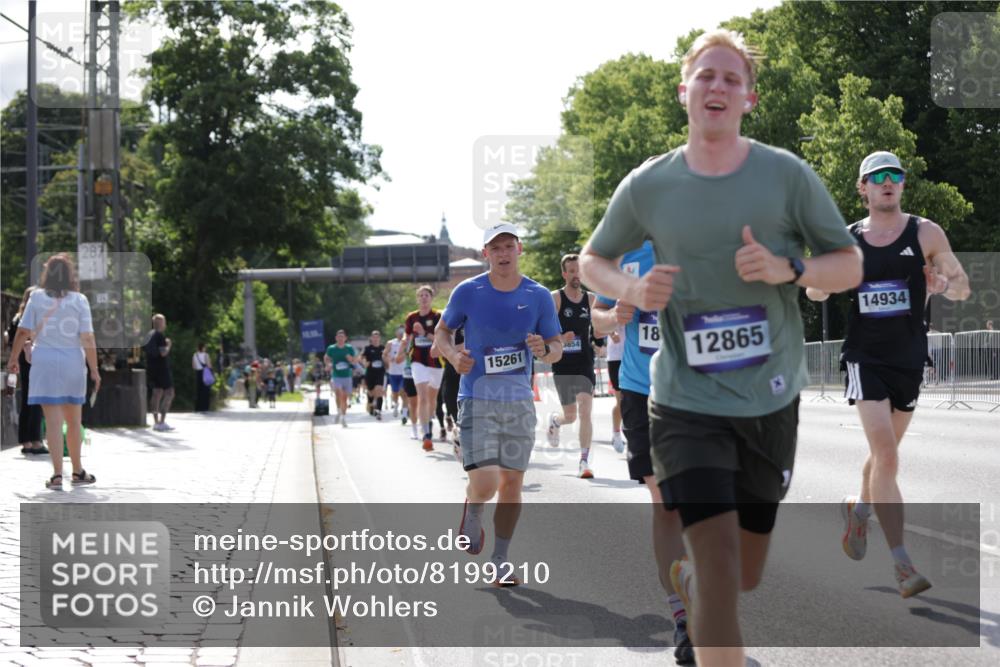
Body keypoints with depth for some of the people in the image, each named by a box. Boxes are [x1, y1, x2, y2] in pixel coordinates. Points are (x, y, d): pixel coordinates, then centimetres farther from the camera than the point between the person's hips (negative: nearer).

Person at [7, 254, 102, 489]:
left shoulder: (37, 297, -1)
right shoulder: (79, 300, -2)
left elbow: (23, 331, -1)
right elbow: (88, 339, -6)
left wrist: (13, 358, 11)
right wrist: (94, 370, -2)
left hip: (44, 361, -1)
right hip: (73, 362, 1)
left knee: (53, 421, -2)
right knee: (74, 421, 15)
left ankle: (57, 474, -8)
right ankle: (77, 471, 27)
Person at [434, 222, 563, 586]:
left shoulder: (539, 296, 1)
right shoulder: (467, 292, -4)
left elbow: (557, 349, 7)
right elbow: (441, 331, 8)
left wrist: (544, 349, -17)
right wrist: (453, 354, -13)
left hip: (519, 402, 3)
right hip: (477, 400, -3)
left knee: (512, 482, 5)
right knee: (484, 485, -15)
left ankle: (500, 562, 19)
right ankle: (472, 514, 22)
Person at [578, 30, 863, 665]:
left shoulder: (788, 176, -4)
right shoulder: (648, 185, -3)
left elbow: (851, 266, 2)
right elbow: (593, 260, 13)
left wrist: (789, 269, -19)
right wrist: (632, 290, -10)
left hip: (771, 402, 2)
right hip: (687, 404, -2)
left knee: (745, 577, 16)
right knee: (720, 574, -15)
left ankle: (685, 578, 52)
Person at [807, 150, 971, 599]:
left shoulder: (925, 233, 0)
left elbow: (964, 288, 2)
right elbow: (817, 290, 14)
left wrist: (944, 284, -21)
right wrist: (817, 288, -11)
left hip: (909, 359, 2)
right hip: (865, 357, -2)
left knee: (885, 451, 17)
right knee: (886, 456, -15)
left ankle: (858, 508, 48)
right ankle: (902, 563, -16)